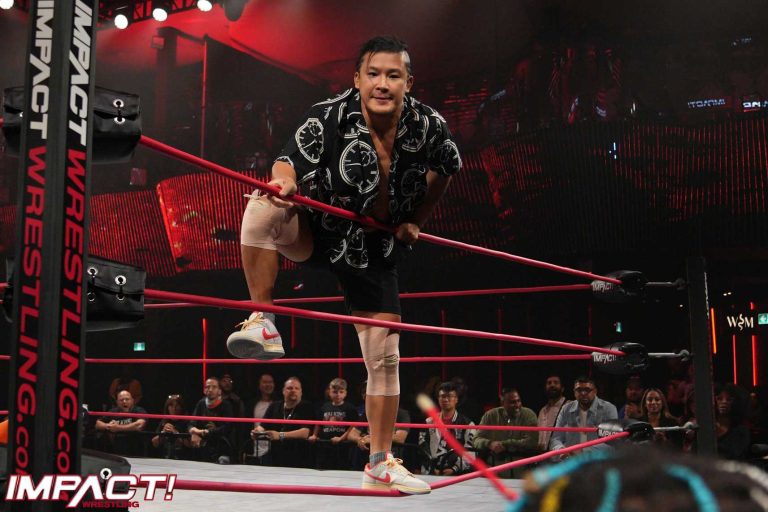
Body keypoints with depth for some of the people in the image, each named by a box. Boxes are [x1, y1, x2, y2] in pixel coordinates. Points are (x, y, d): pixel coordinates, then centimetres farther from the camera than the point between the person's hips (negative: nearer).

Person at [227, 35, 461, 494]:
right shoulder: (329, 117, -22)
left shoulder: (429, 126, -14)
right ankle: (263, 325, -23)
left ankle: (381, 464, 17)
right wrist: (285, 182, -49)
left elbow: (447, 168, 5)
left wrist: (416, 221, 4)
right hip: (318, 231, -2)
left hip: (377, 247, 2)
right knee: (263, 208, -34)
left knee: (385, 357, 2)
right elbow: (291, 162, -25)